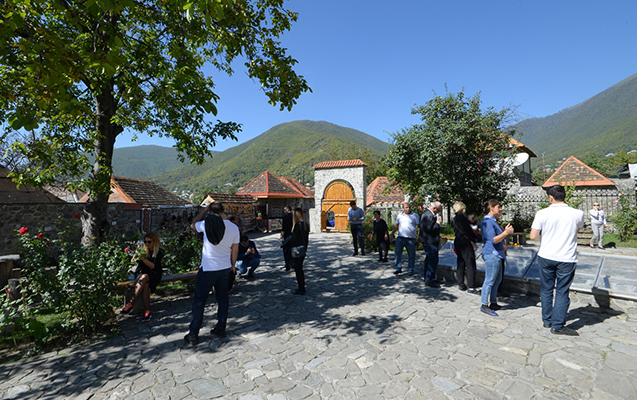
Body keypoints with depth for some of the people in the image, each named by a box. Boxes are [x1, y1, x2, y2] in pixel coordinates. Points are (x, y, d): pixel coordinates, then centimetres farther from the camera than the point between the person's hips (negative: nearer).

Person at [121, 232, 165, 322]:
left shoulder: (159, 252, 1)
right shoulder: (142, 249, 11)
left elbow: (153, 266, -8)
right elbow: (132, 261, 2)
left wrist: (143, 259, -22)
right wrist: (136, 255, -19)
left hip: (154, 274, -2)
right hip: (141, 273, 2)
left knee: (144, 278, -36)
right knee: (145, 285, -32)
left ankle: (131, 303, -37)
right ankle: (147, 311, -36)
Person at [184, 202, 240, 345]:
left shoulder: (206, 224, -14)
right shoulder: (234, 227, -3)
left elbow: (193, 224, 11)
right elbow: (235, 250, 5)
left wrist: (205, 210, 11)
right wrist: (233, 265, 19)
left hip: (208, 269, -3)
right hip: (225, 268, 4)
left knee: (199, 301, 8)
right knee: (222, 298, 16)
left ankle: (193, 334, 16)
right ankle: (221, 328, 26)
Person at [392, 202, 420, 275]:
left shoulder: (415, 216, 2)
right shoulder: (400, 215, 12)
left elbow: (419, 226, 0)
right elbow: (396, 225, 21)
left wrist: (419, 237, -8)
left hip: (411, 239, -2)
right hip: (400, 238, 2)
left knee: (411, 255, 4)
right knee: (397, 253, -1)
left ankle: (410, 270, 18)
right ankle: (398, 268, 10)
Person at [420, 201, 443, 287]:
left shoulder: (426, 213, 15)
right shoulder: (429, 215, -20)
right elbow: (429, 228, -27)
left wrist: (436, 221, 10)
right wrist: (438, 222, -14)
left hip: (427, 241, 12)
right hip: (430, 241, -12)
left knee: (429, 260, 19)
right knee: (433, 260, -8)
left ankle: (428, 278, 30)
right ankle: (429, 281, -3)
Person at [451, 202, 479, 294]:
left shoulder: (453, 219, 15)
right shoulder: (461, 216, -11)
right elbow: (467, 230, -13)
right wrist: (474, 241, -4)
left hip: (458, 242, 9)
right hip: (465, 242, -9)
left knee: (461, 264, 14)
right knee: (470, 264, -5)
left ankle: (461, 284, 19)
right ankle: (471, 287, -5)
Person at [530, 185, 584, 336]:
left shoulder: (542, 213, -11)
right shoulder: (578, 214, -6)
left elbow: (533, 236, -8)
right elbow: (577, 230, 14)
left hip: (546, 257, 0)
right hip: (567, 259, 0)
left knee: (546, 290, 14)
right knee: (562, 292, 8)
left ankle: (547, 320, 26)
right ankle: (558, 325, 13)